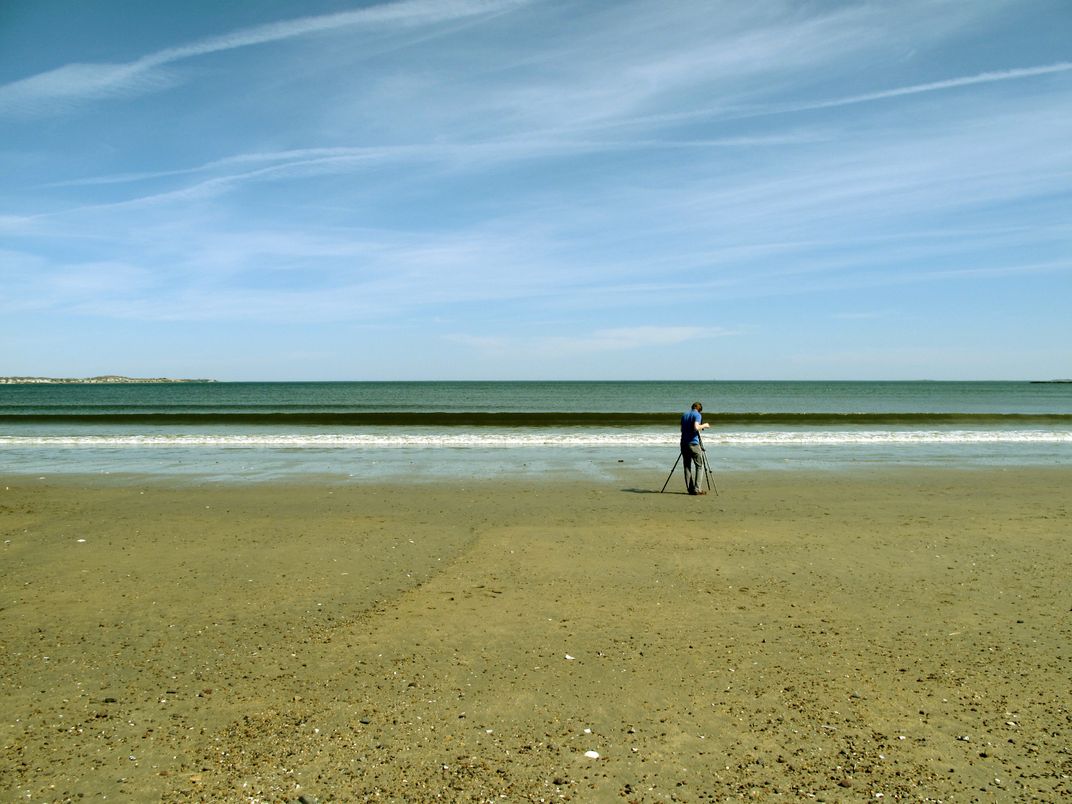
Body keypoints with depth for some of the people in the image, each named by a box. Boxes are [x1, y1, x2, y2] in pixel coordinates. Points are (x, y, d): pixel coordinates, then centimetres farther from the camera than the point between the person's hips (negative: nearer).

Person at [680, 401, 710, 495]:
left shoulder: (684, 414, 15)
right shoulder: (697, 415, -5)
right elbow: (696, 427, -21)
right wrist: (704, 425, -3)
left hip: (684, 443, 6)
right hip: (693, 444, -6)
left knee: (687, 466, 9)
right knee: (699, 465, 2)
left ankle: (690, 488, 7)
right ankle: (697, 489, -6)